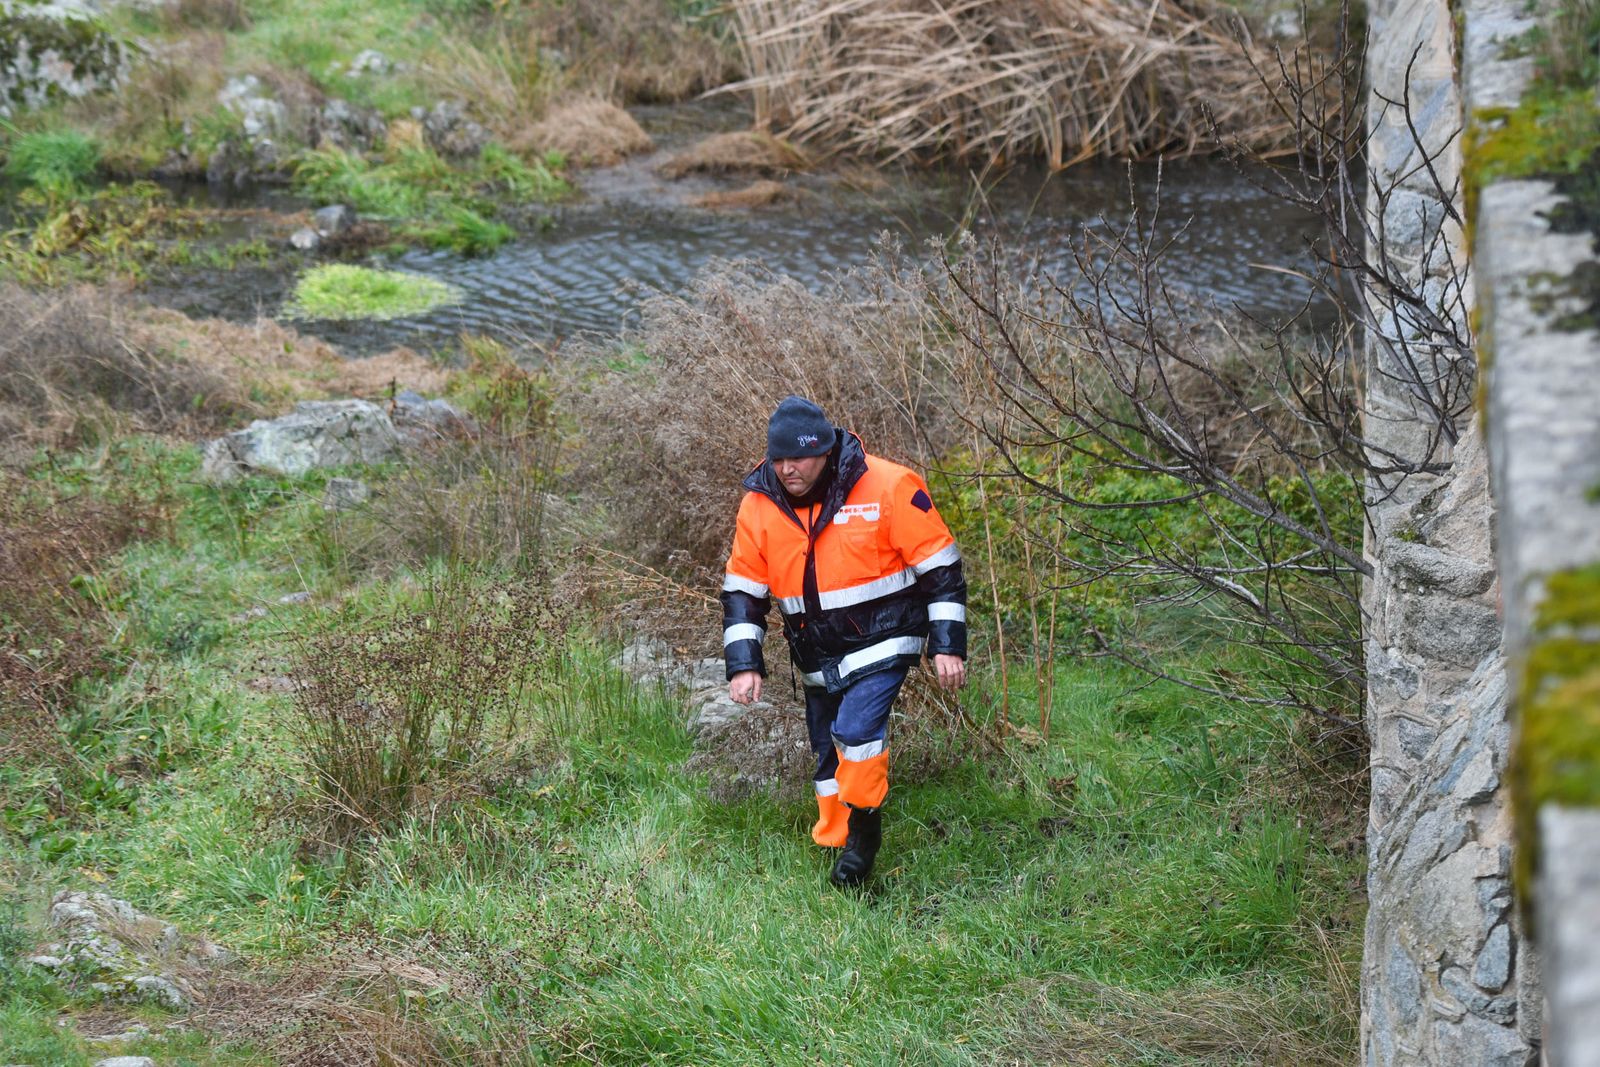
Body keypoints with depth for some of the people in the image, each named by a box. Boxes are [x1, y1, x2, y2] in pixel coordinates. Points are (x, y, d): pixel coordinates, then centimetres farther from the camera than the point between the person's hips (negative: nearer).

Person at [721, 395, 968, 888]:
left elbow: (940, 567, -9)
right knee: (830, 758, 10)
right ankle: (836, 846, 27)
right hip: (819, 659, 5)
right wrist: (744, 665, -5)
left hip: (881, 643, -5)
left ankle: (865, 827, -2)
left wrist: (948, 645, -11)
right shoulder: (759, 506, -4)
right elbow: (742, 591, 4)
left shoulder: (888, 488, -16)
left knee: (855, 729, -23)